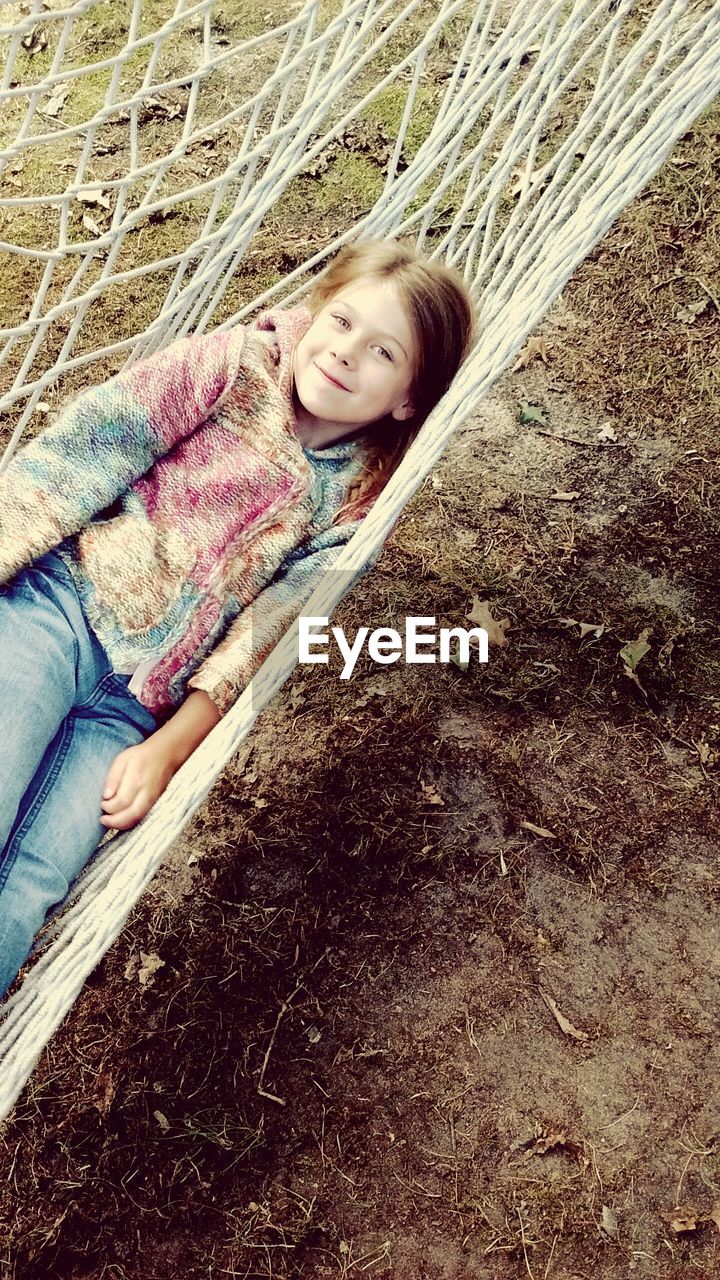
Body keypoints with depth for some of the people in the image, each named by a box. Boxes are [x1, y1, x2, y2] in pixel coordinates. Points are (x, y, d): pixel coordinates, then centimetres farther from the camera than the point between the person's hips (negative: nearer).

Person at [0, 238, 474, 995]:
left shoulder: (355, 506, 8)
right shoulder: (234, 364, 4)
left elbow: (261, 637, 0)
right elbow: (81, 455, -4)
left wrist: (166, 751, -9)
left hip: (133, 711, 2)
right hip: (61, 603, -1)